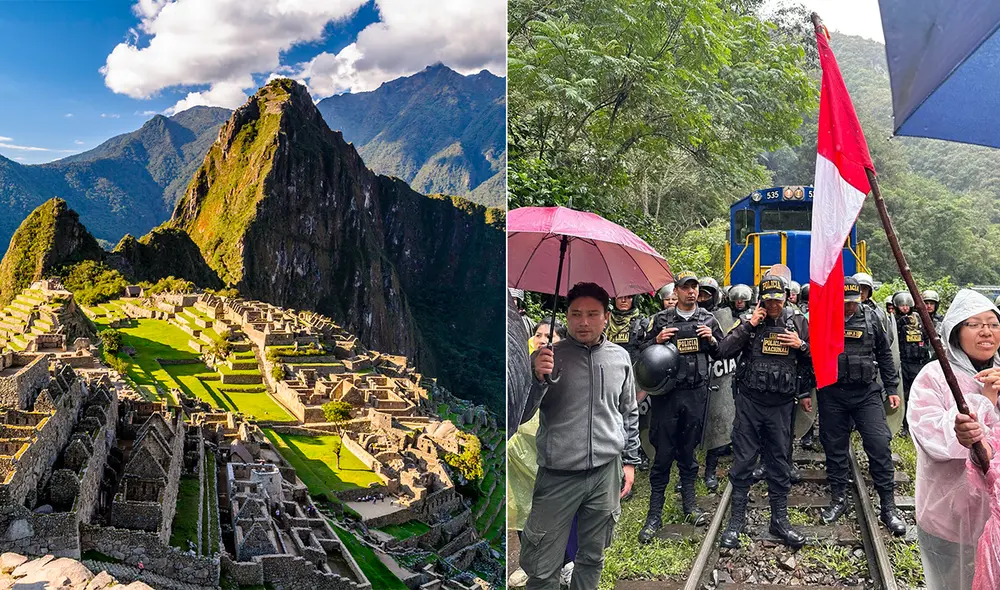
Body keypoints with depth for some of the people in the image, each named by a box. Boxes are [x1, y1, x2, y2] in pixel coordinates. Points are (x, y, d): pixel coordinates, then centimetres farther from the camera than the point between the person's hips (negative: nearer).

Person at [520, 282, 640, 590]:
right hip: (557, 475, -3)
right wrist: (538, 378, -23)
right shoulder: (548, 356, -4)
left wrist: (630, 460, 14)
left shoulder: (620, 357, 6)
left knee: (592, 558, 15)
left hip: (606, 473, 3)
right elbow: (521, 414, -8)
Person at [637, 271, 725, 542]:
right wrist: (657, 340, -13)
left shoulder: (708, 319, 9)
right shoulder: (661, 320, 3)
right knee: (663, 453, -1)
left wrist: (712, 340, -5)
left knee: (689, 450, 13)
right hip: (667, 393, -2)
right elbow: (642, 350, 6)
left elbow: (722, 353, 15)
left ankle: (689, 504, 28)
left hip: (696, 394, 2)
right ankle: (654, 514, 6)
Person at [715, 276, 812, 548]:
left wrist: (801, 346, -8)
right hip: (749, 401, -1)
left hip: (782, 404, 1)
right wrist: (748, 326, -14)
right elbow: (724, 350, -9)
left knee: (780, 462, 10)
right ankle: (736, 520, 13)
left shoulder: (798, 322, 4)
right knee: (743, 461, 3)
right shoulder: (750, 321, 0)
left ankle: (779, 519, 23)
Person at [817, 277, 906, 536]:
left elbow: (884, 355, 13)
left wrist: (892, 389, 10)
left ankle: (888, 507, 5)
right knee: (834, 448, 7)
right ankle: (838, 500, 23)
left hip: (866, 392, 1)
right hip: (831, 394, 0)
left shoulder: (870, 319, 4)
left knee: (880, 446, -6)